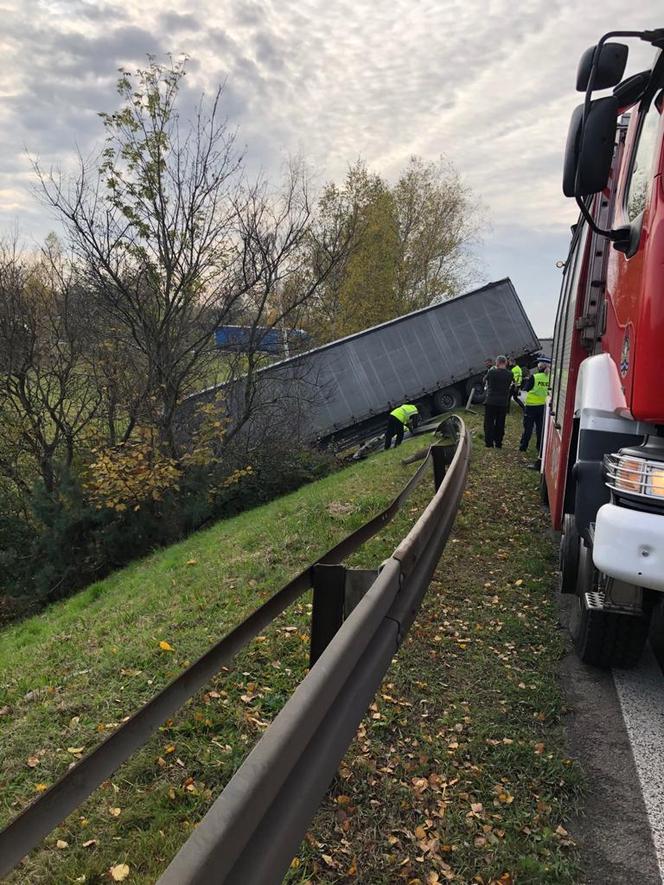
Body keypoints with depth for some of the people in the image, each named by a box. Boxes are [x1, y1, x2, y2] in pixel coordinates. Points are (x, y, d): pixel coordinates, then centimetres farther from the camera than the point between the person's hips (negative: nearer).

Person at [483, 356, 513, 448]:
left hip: (491, 401, -2)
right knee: (500, 424, 11)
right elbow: (510, 387, 8)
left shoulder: (491, 372, -10)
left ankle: (489, 443, 4)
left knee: (489, 422, 6)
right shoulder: (509, 374, -3)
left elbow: (485, 381, 7)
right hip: (503, 402, 2)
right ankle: (498, 443, 14)